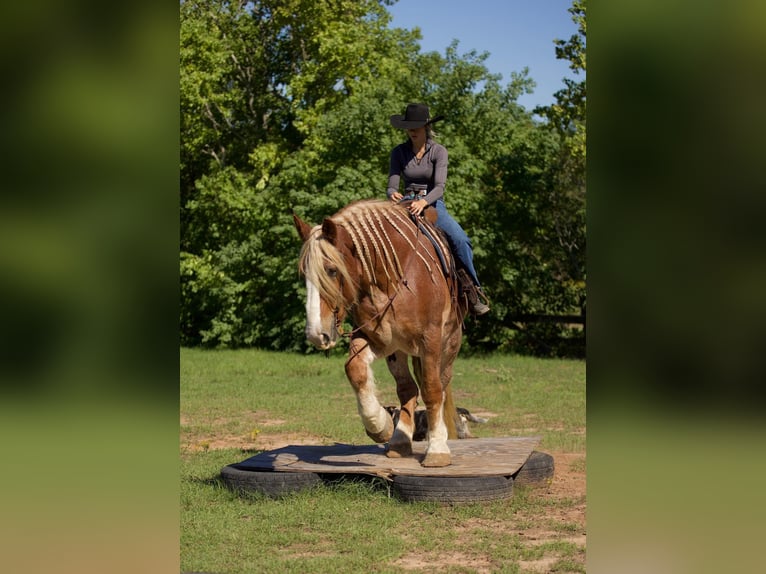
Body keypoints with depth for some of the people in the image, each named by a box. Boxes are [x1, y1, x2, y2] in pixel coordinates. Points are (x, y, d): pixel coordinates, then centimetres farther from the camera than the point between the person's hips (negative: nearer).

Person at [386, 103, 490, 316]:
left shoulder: (438, 151, -3)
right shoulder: (399, 152, 4)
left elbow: (439, 187, -14)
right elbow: (392, 185, -2)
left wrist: (423, 202, -36)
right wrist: (393, 194, -28)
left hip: (433, 205, -2)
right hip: (406, 204, 2)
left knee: (460, 239, -27)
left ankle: (474, 290, -13)